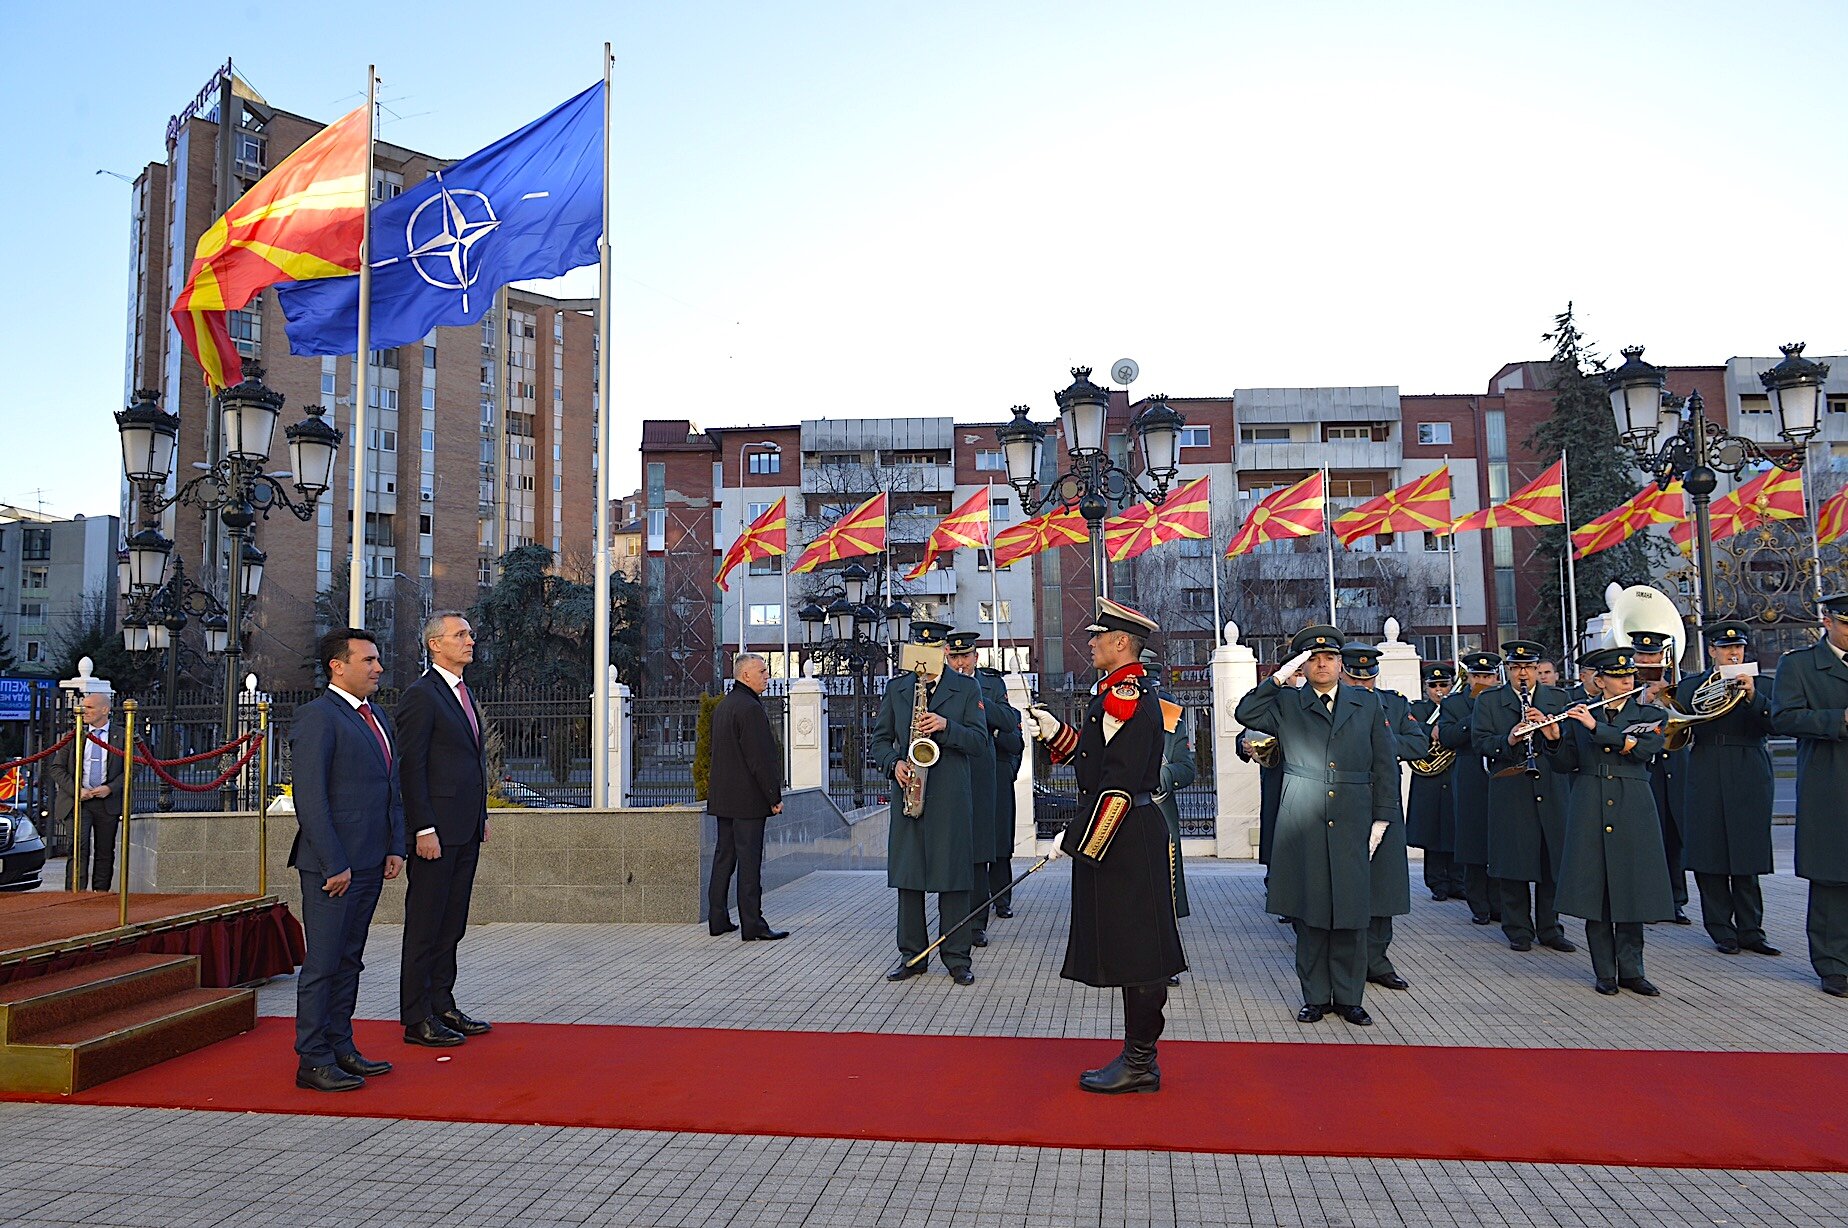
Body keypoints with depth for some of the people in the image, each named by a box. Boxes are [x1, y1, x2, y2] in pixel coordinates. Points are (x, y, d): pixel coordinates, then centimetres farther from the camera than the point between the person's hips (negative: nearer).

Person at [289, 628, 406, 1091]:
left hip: (370, 862, 8)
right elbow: (310, 797, -16)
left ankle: (340, 1047, 23)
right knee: (323, 963, 0)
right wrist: (334, 864, -18)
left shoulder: (377, 716, 16)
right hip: (332, 865, -8)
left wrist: (396, 847, 10)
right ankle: (313, 1061, 8)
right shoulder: (317, 716, -11)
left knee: (349, 959, 15)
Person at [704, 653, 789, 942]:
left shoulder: (722, 706, 16)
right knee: (749, 859, -7)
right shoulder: (750, 708, -16)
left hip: (722, 797, 10)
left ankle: (718, 921, 18)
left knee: (724, 856, 13)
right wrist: (774, 796, -13)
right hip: (748, 798, -10)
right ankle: (752, 925, -4)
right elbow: (760, 758, -19)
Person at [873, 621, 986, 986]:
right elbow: (880, 739, 13)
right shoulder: (896, 688, 13)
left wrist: (946, 727, -16)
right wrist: (894, 764, -6)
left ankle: (957, 958, 9)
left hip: (951, 797, -2)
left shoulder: (967, 688, 6)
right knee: (907, 877, 5)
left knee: (953, 876, 0)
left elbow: (979, 740, -1)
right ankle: (912, 956, 15)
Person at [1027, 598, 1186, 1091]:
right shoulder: (1120, 692, 16)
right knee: (1133, 951, 14)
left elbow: (1118, 784, -23)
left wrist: (1074, 840, -21)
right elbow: (1095, 753, 22)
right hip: (1129, 838, 11)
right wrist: (1054, 730, 9)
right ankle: (1139, 1058, 23)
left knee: (1133, 951, -2)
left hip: (1122, 841, -11)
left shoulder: (1125, 695, -17)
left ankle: (1139, 1064, 7)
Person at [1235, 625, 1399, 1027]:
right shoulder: (1287, 704, 9)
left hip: (1352, 825, 1)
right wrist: (1280, 677, -11)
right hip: (1303, 826, -1)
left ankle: (1349, 997, 15)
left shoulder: (1367, 705, 12)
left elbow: (1385, 765, 11)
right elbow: (1245, 714, -8)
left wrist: (1381, 819, 5)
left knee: (1352, 913, 2)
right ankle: (1315, 997, 14)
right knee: (1309, 914, 3)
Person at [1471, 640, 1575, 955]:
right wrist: (1507, 740, -20)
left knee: (1552, 859, 5)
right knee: (1513, 860, 0)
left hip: (1551, 790, 2)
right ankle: (1518, 930, 10)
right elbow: (1479, 742, -3)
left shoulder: (1557, 698, 13)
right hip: (1510, 794, -2)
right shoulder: (1488, 701, 7)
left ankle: (1549, 928, 17)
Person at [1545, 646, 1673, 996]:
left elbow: (1647, 747, -14)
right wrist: (1554, 739, -11)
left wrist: (1596, 727, -18)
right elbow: (1565, 764, 8)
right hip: (1590, 810, 0)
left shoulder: (1649, 715, 6)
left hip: (1633, 811, 0)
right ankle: (1605, 973, 9)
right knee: (1594, 890, 1)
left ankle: (1631, 971, 11)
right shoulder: (1578, 715, 8)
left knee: (1631, 891, 1)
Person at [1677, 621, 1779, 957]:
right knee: (1710, 858, -1)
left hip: (1750, 780, 0)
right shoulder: (1691, 686, 10)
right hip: (1707, 782, 0)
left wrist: (1753, 696, -18)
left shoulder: (1760, 685, 11)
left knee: (1747, 858, 1)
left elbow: (1774, 724, -4)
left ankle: (1751, 930, 8)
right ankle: (1722, 931, 7)